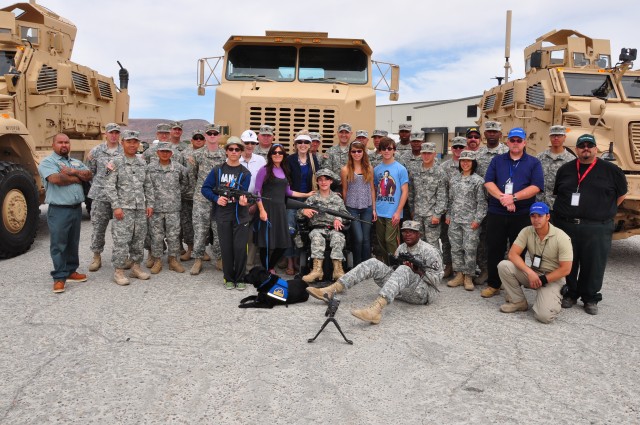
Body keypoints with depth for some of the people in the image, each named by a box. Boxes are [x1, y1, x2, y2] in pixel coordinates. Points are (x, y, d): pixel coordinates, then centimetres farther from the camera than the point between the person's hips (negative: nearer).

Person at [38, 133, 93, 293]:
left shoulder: (76, 162, 17)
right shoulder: (47, 162, -4)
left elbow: (89, 175, 2)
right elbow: (56, 179, -21)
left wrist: (73, 171, -14)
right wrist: (78, 178, -7)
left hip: (77, 208, 6)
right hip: (58, 210, -6)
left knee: (73, 243, 13)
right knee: (58, 244, -2)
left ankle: (71, 271, 24)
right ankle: (59, 277, 3)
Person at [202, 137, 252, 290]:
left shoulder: (245, 173, 2)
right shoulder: (217, 170, 4)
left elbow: (243, 192, -10)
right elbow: (205, 188, 6)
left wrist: (243, 200, -32)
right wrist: (216, 198, -10)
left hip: (240, 215, -1)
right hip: (223, 215, 1)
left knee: (240, 248, -3)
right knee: (226, 248, 5)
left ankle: (239, 279, 11)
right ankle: (229, 279, 18)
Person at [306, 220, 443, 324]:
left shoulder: (428, 251, -4)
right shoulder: (401, 248, 15)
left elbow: (436, 278, -7)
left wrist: (417, 270, -17)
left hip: (421, 293, -6)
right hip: (400, 290, 6)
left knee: (404, 270, -37)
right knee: (373, 263, -12)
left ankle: (376, 309, -60)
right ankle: (329, 291, -24)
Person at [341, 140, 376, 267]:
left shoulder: (369, 168, 6)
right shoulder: (345, 170, -1)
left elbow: (372, 189, 9)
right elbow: (344, 190, 3)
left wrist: (374, 209, 6)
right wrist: (345, 209, 4)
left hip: (367, 208, 3)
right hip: (352, 208, -3)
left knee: (366, 239, 4)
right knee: (358, 238, -8)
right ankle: (357, 266, 8)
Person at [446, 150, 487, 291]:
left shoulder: (478, 180, -4)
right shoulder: (454, 179, 12)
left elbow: (481, 202, -6)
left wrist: (477, 219, -12)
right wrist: (448, 215, 11)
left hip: (470, 220, -5)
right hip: (455, 220, 5)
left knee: (470, 249, -2)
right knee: (455, 248, 7)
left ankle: (468, 277, 9)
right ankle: (459, 275, 17)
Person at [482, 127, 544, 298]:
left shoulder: (533, 162, 5)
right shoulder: (497, 160, 11)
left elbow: (536, 187, -7)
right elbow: (488, 182, -1)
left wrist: (513, 197, -18)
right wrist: (502, 198, -16)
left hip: (522, 214, -1)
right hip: (496, 213, 1)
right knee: (494, 249, 6)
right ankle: (493, 284, 19)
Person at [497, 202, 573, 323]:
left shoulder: (562, 238, -16)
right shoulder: (526, 232, -7)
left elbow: (565, 269, -15)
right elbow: (512, 254, -15)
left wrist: (543, 280, -17)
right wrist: (530, 272, -27)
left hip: (552, 279, -4)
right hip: (532, 273, 4)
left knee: (544, 316, -27)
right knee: (503, 265, -23)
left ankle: (553, 299, 11)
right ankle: (518, 302, -5)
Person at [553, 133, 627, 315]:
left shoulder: (611, 170, 2)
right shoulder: (565, 170, 10)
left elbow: (622, 193, 11)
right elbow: (557, 194, 18)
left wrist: (604, 212, 7)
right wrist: (565, 212, 9)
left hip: (597, 228, -2)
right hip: (565, 225, 2)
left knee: (594, 265, 5)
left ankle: (590, 298, 21)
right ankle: (569, 294, 27)